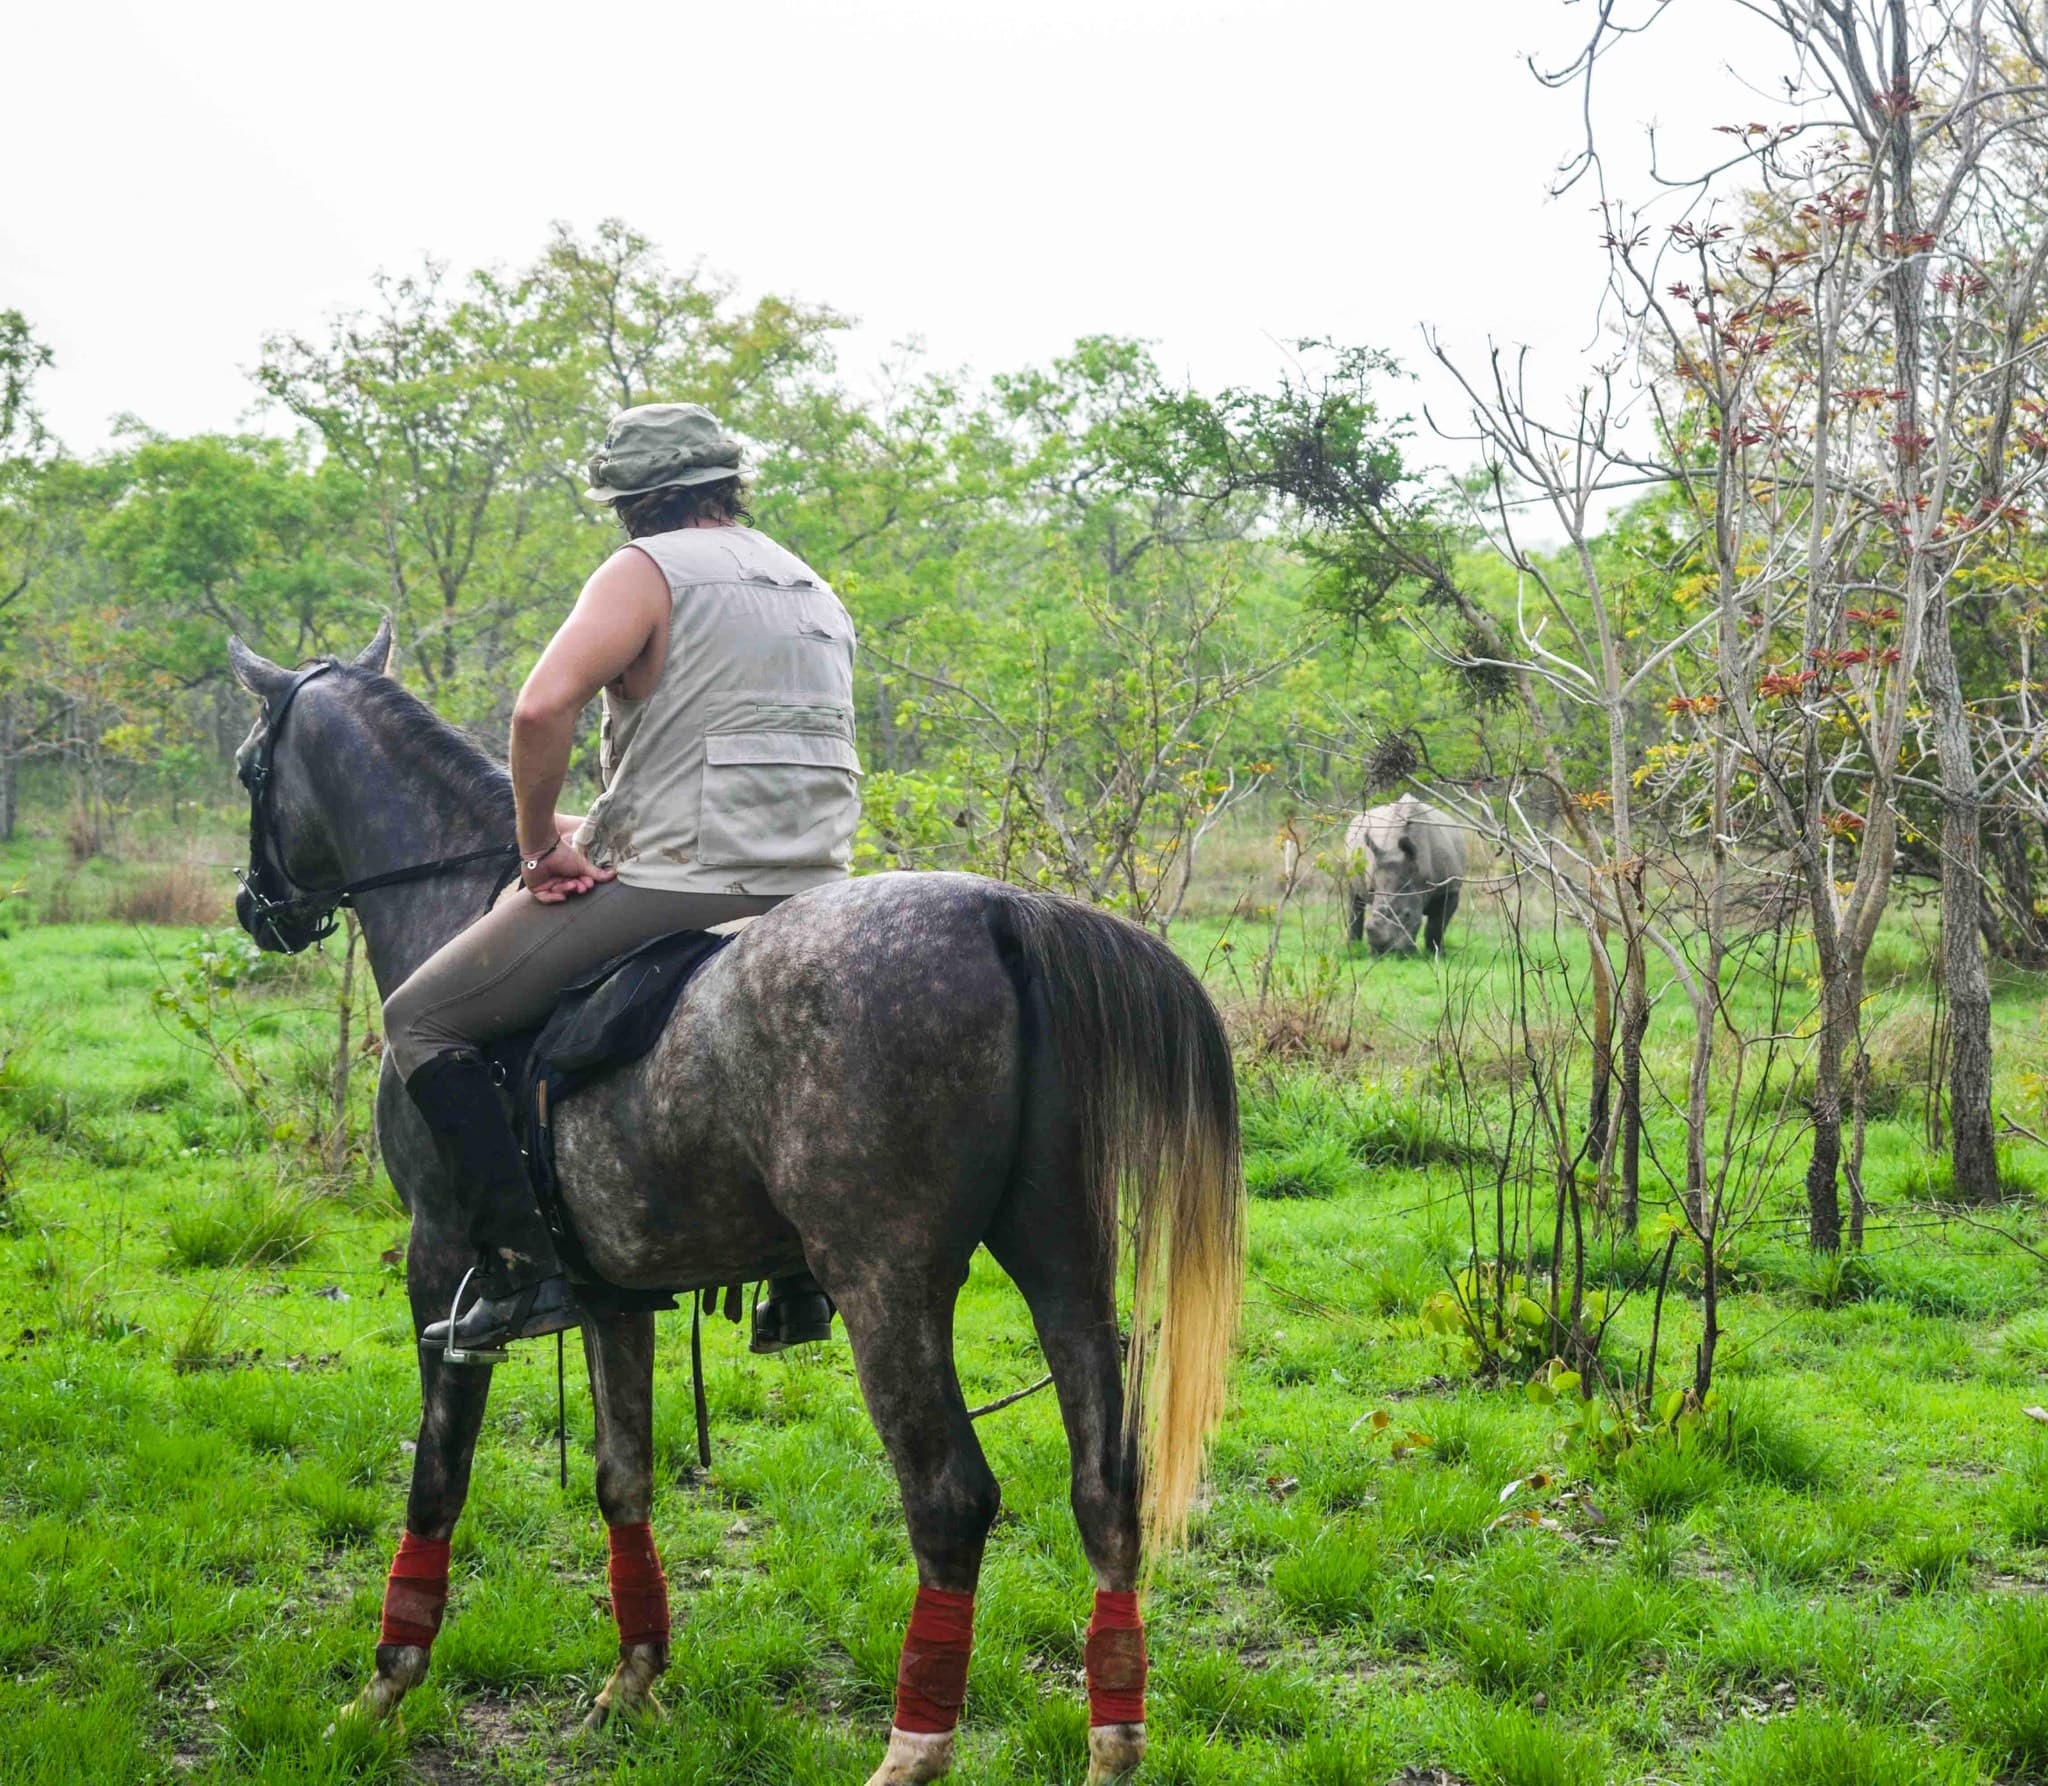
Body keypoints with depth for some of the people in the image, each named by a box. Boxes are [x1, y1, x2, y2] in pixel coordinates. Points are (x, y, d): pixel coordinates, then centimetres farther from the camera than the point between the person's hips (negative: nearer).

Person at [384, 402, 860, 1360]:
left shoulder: (647, 570, -5)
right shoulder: (816, 592, 20)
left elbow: (541, 708, -21)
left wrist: (542, 846, -6)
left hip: (675, 887, -8)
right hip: (809, 898, 8)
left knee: (421, 1019, 4)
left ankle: (520, 1267, -8)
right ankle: (802, 1274, 28)